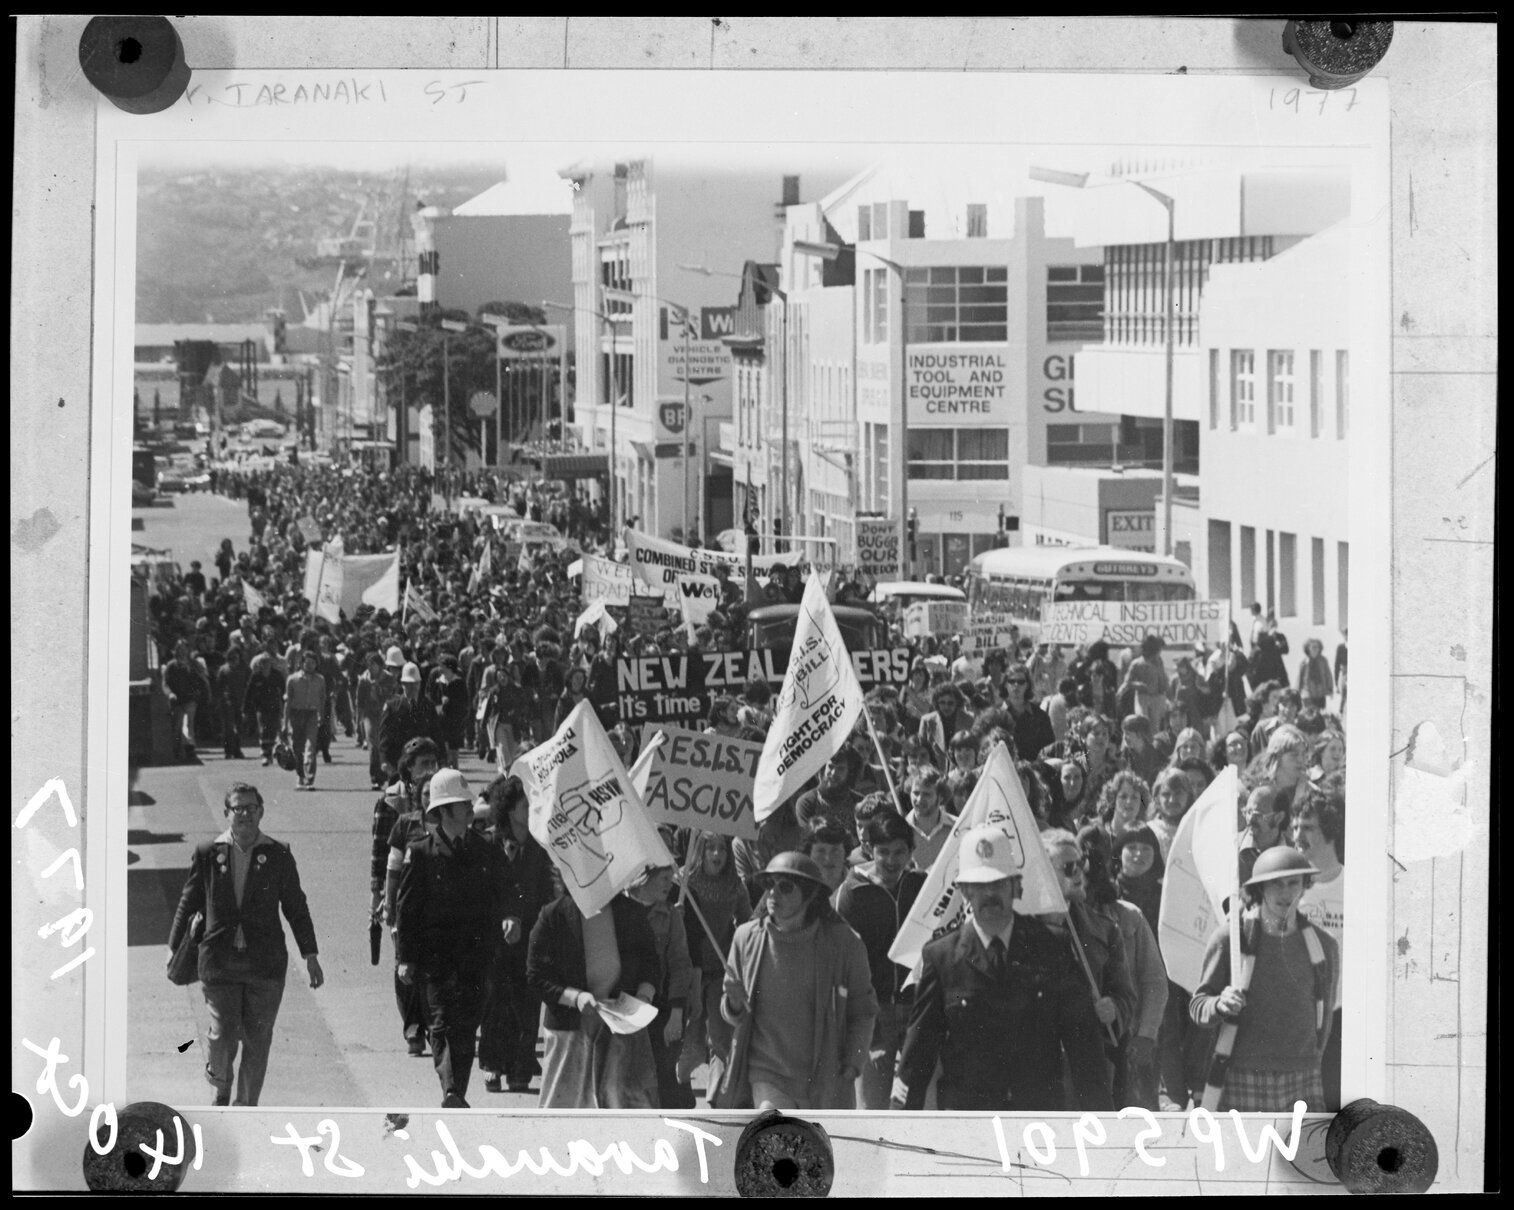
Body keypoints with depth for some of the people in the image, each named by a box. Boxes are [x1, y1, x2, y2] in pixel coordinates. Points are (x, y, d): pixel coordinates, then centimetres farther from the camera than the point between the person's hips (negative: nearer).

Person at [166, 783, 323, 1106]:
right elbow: (188, 903, 14)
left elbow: (296, 908, 8)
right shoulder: (208, 854, 4)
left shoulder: (278, 856, 3)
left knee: (257, 1040, 1)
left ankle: (246, 1107, 15)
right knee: (222, 1035, -6)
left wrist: (310, 955, 6)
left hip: (265, 962, 0)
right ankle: (221, 1088, 24)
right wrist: (174, 947, 15)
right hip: (218, 962, 0)